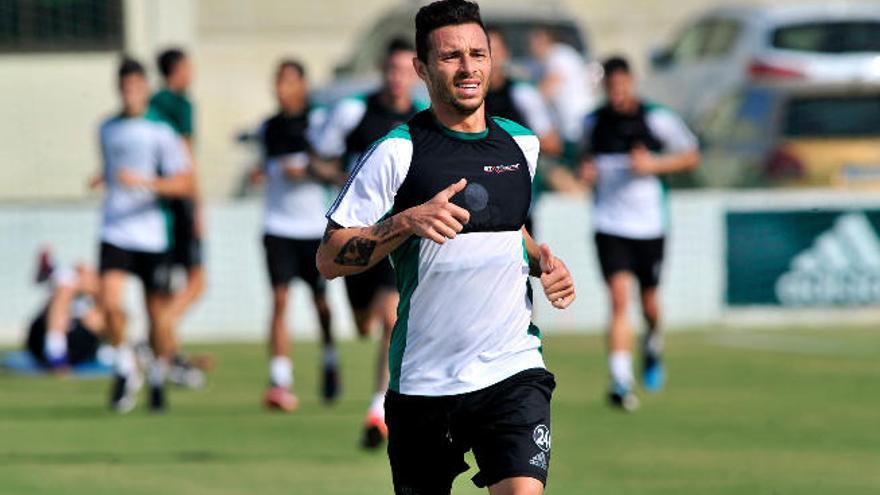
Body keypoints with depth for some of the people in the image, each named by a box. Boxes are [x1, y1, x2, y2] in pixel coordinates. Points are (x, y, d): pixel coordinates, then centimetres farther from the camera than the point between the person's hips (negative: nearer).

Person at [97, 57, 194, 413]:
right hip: (115, 233, 2)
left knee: (158, 313, 4)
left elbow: (185, 183, -10)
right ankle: (125, 367, 4)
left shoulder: (160, 132, -3)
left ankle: (158, 379, 25)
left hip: (152, 234, -2)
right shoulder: (107, 129, 11)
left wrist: (146, 182, -22)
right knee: (109, 303, -18)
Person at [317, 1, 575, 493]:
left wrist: (542, 260, 8)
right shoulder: (397, 152, -6)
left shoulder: (521, 144, 10)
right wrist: (407, 222, -20)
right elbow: (329, 258, -7)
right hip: (423, 376, -2)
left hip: (513, 369, 2)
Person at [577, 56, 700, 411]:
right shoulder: (594, 123, 3)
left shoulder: (657, 119, -4)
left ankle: (653, 345, 46)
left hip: (649, 225, 0)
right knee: (619, 298, -15)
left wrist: (653, 164, -12)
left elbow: (691, 156, 4)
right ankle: (621, 382, -19)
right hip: (609, 225, 0)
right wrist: (586, 171, -1)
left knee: (649, 303, 11)